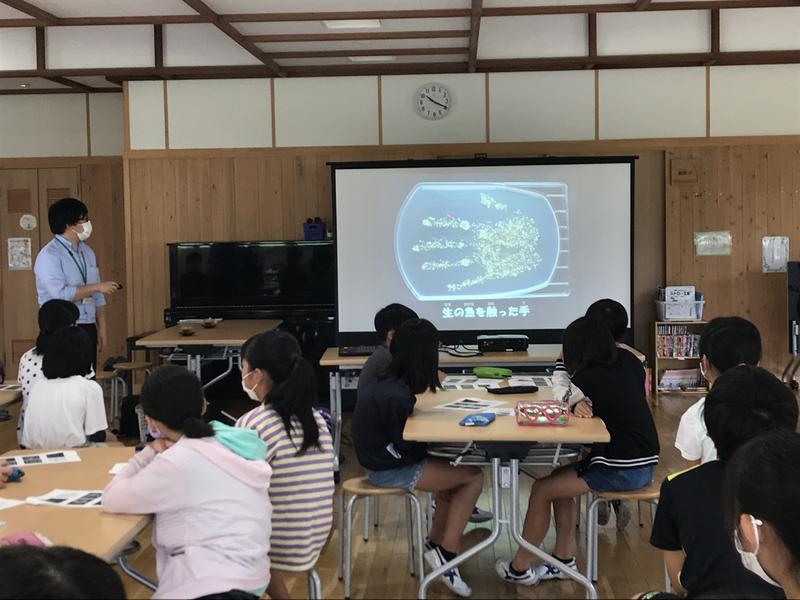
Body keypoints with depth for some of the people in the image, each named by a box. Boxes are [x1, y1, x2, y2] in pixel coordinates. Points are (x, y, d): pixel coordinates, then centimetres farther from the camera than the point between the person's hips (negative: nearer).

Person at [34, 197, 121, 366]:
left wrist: (102, 329, 12)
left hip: (87, 329, 7)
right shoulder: (48, 256, -10)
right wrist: (97, 287, -15)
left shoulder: (87, 252, 13)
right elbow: (61, 294, -21)